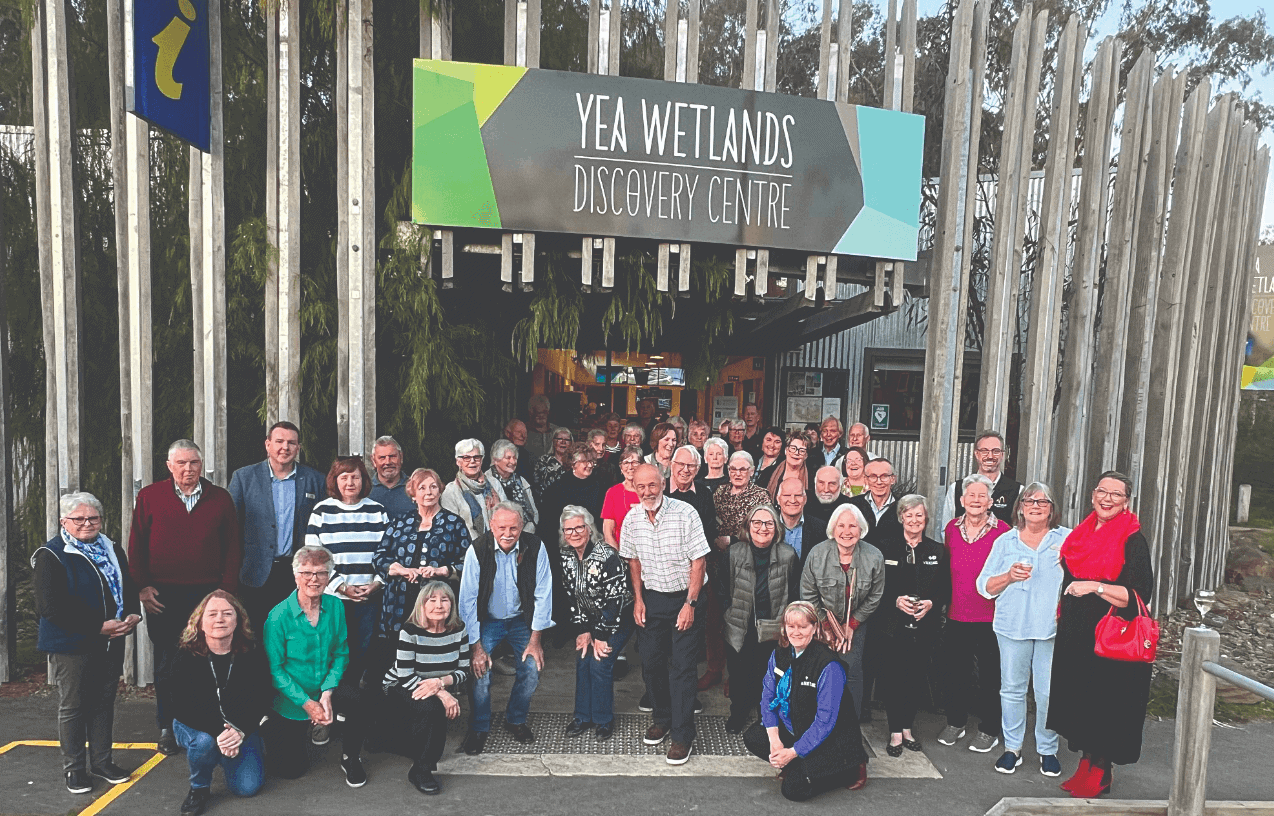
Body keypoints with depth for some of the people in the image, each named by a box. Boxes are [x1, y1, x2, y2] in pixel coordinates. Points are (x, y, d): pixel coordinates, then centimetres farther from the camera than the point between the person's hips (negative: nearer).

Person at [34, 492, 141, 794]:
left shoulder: (112, 550, 10)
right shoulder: (52, 555, -10)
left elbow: (129, 588, 14)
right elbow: (51, 607, -18)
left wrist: (132, 615, -8)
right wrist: (99, 627, -21)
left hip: (110, 643, 5)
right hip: (71, 645, -5)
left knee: (104, 702, 14)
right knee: (72, 706, 8)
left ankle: (102, 761, 27)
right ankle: (74, 768, 23)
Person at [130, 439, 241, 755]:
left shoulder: (220, 498, 4)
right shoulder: (149, 497, 4)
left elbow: (234, 546, 5)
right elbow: (136, 545, 6)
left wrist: (227, 587, -2)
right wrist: (142, 586, -2)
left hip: (208, 594, 0)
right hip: (163, 596, 0)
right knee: (166, 663, 9)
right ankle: (167, 728, 25)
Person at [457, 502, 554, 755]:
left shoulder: (535, 548, -18)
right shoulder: (477, 550, -21)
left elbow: (543, 594, -10)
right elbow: (467, 600, -15)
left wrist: (535, 639, -10)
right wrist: (477, 646, -17)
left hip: (521, 620, 1)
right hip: (486, 621, -1)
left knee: (533, 668, -11)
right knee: (480, 670, -17)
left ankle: (515, 720, 17)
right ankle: (479, 728, 10)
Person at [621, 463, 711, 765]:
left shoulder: (685, 513, -17)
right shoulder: (632, 518, -2)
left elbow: (698, 560, -14)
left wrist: (690, 604, -16)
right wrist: (638, 598, 5)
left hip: (684, 597, -4)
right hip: (651, 597, 5)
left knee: (682, 667, -2)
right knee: (651, 662, 12)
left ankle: (683, 735, 10)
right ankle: (662, 718, 34)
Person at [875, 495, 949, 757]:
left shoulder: (938, 551, 8)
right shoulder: (886, 548, 1)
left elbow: (946, 589, 8)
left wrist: (931, 603, -10)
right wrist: (896, 601, -15)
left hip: (924, 628, 2)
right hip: (892, 627, -2)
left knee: (917, 679, 6)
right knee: (893, 679, -1)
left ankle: (907, 727, 24)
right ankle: (896, 733, 13)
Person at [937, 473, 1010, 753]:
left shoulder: (1002, 531, -9)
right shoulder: (952, 528, 4)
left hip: (990, 615, -4)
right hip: (957, 615, 4)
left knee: (990, 672, 9)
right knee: (956, 669, 14)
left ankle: (989, 730, 25)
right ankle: (956, 723, 31)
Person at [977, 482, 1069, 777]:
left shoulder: (1068, 539, 7)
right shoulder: (1005, 542, 8)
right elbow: (984, 586, 4)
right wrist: (1009, 576, -12)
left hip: (1053, 628, -1)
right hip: (1013, 627, 1)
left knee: (1049, 692, 2)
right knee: (1012, 689, 7)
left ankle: (1048, 750, 20)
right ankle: (1012, 747, 20)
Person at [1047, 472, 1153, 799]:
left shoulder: (1133, 540, -11)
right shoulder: (1081, 535, 8)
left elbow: (1136, 596, -17)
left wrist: (1095, 587, -26)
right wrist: (1063, 620, 17)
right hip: (1075, 635, 6)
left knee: (1104, 705, 3)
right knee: (1079, 701, 12)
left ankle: (1100, 772, 19)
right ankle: (1085, 764, 26)